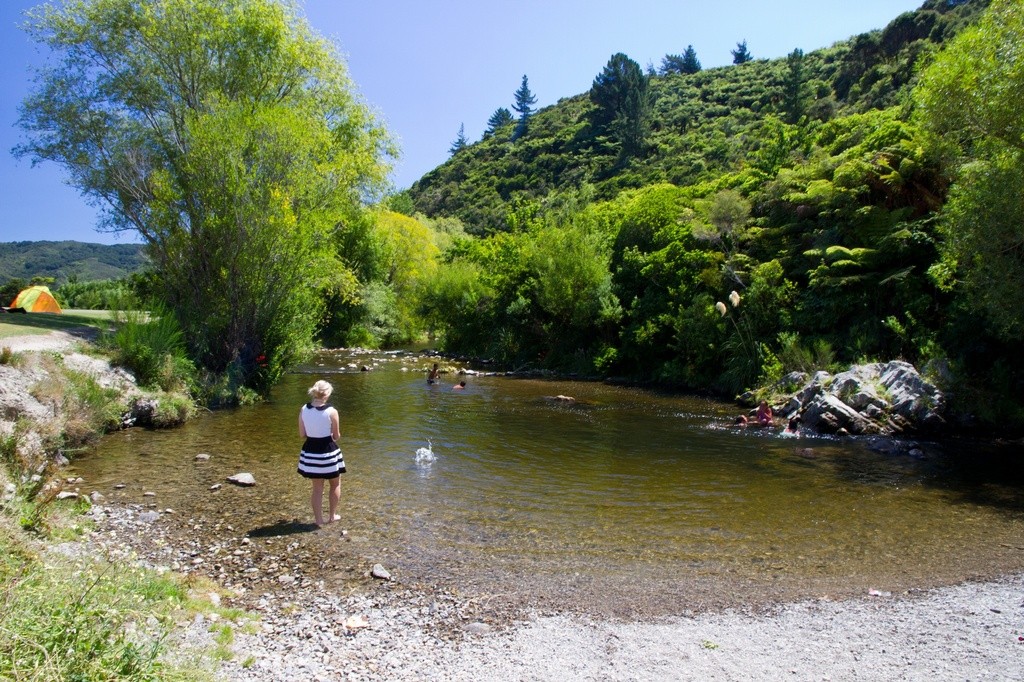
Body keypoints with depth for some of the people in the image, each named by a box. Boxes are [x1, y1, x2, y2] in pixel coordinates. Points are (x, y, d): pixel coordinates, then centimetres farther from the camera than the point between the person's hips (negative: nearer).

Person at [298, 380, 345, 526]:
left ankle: (319, 519, 23)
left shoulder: (303, 410, -6)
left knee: (317, 488, 17)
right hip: (328, 451, -3)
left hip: (310, 451, 4)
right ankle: (332, 516, 28)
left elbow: (302, 434, 1)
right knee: (335, 484, 20)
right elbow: (337, 436, -8)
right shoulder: (331, 412, -17)